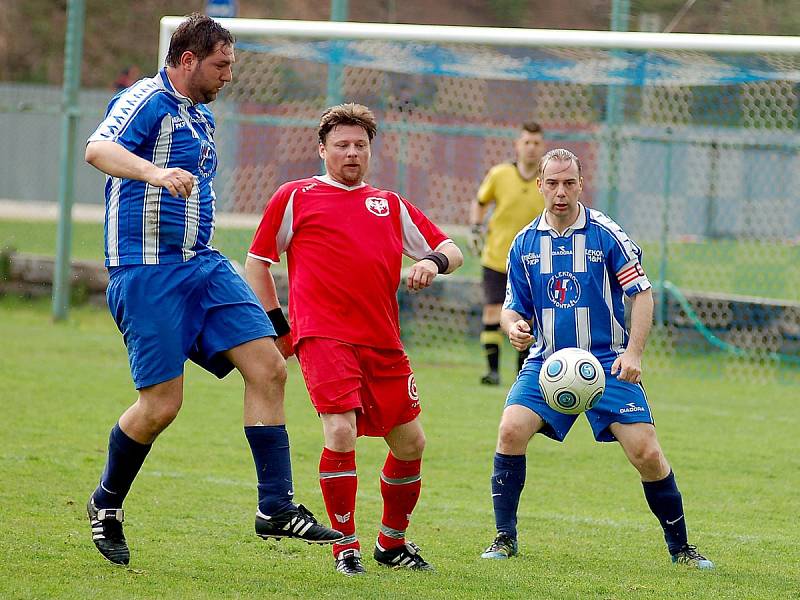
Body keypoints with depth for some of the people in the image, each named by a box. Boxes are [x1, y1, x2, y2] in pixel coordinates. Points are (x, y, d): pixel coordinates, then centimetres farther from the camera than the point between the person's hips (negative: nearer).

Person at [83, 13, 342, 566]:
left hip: (202, 265, 8)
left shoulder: (202, 117, 19)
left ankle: (277, 509, -6)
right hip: (146, 271, -8)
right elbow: (99, 150, -29)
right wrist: (155, 173, -46)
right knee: (162, 404, -9)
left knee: (269, 366, -7)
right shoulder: (147, 101, -9)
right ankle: (107, 504, 16)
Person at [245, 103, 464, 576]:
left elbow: (451, 250, 19)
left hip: (383, 342, 5)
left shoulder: (391, 205, 20)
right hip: (323, 337, -5)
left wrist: (434, 261, -4)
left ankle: (393, 542, 28)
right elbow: (257, 261, 12)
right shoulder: (295, 197, 9)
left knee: (410, 443, 7)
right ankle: (346, 548, -6)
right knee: (341, 433, -20)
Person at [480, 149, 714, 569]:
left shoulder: (606, 234, -7)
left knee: (647, 455, -9)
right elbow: (513, 307, 9)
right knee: (511, 429, -20)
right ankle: (505, 538, -6)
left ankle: (680, 548, 9)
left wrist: (633, 353, -16)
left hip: (607, 362, -2)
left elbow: (642, 294, -4)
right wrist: (514, 326, -15)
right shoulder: (524, 244, 3)